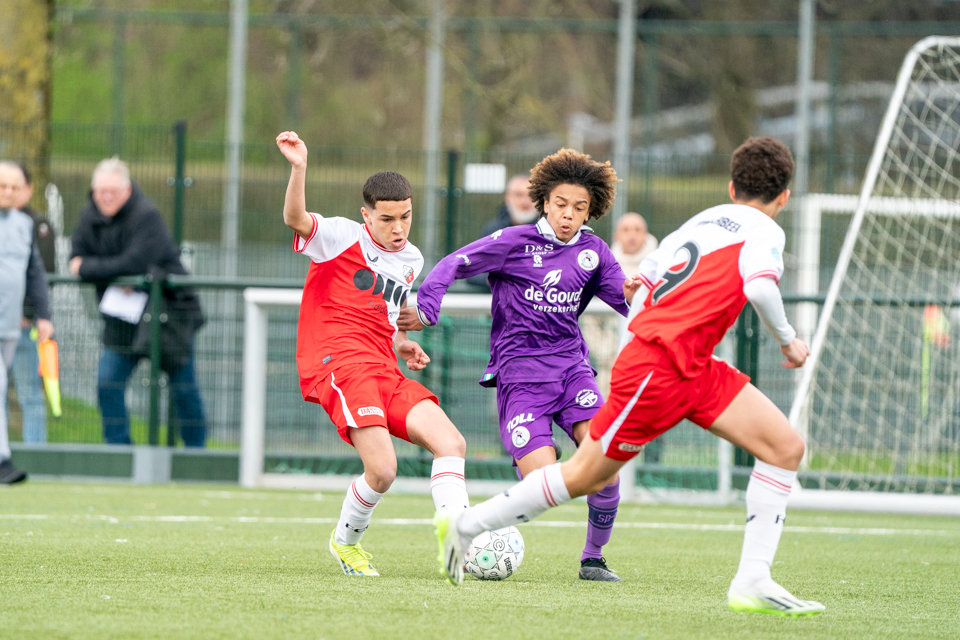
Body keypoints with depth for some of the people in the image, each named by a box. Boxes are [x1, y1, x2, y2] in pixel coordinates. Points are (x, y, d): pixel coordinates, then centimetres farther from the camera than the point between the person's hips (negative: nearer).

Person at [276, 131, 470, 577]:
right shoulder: (342, 236, 1)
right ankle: (345, 541, 8)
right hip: (339, 363, -7)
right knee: (382, 469, -19)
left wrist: (399, 345, 15)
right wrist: (299, 169, -38)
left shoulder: (411, 260, 22)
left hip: (384, 372, 7)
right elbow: (295, 219, -20)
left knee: (451, 443, -10)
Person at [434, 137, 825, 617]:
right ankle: (464, 526, 17)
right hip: (659, 366, -9)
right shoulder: (763, 230, -4)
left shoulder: (700, 221, 20)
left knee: (786, 448, -1)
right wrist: (787, 340, -8)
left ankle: (752, 583, -7)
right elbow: (760, 286, -23)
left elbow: (640, 290, 22)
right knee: (585, 475, 2)